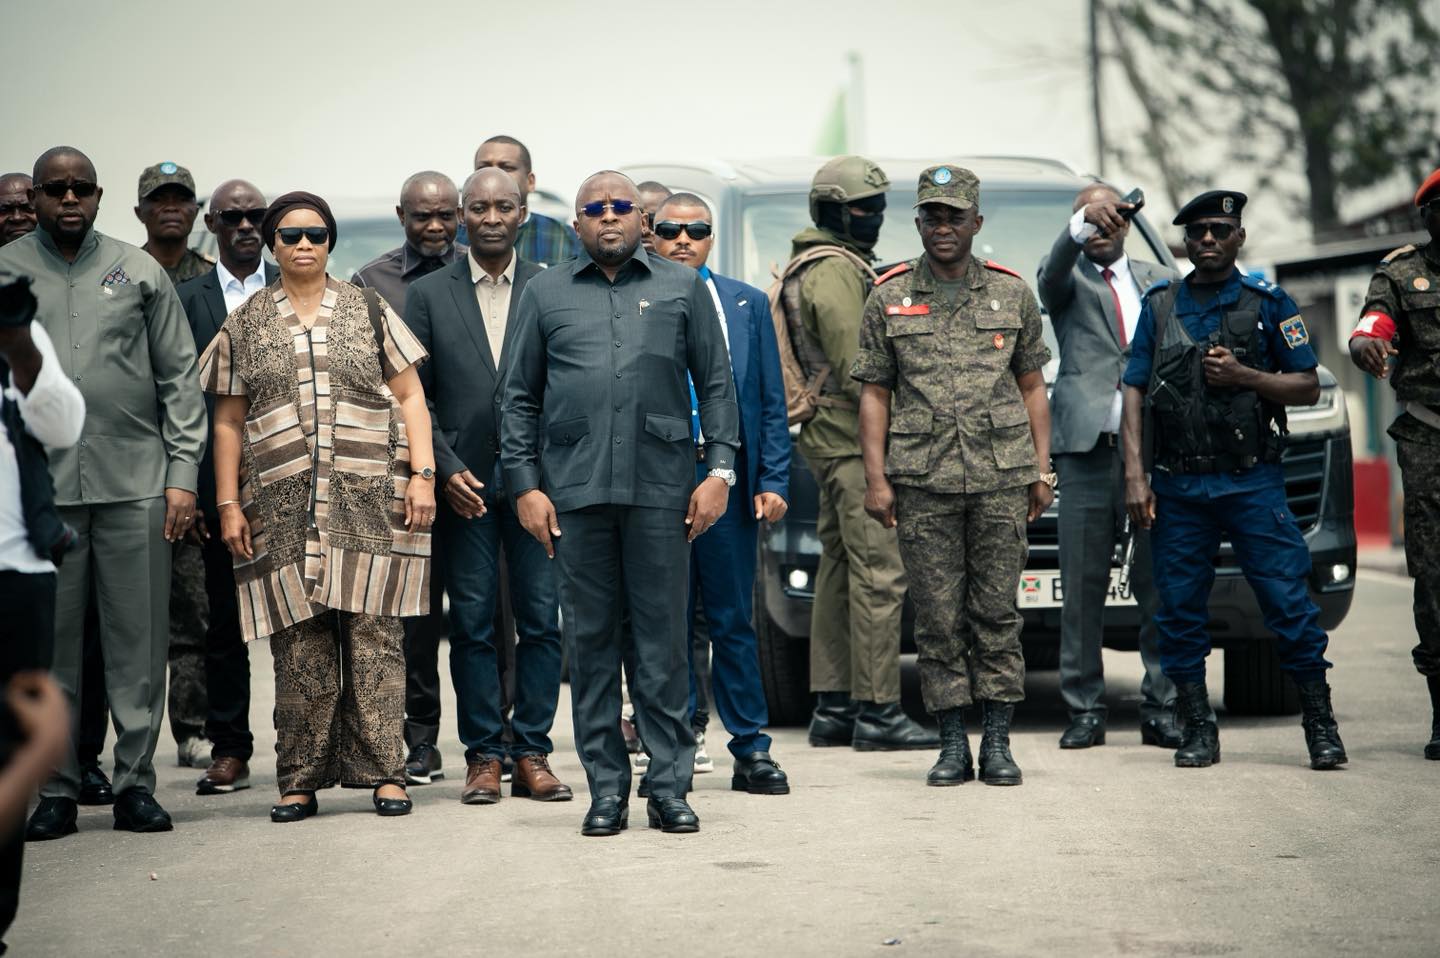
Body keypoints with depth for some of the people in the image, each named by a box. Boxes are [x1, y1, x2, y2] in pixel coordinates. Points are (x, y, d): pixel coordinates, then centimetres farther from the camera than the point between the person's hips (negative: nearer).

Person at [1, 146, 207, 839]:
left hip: (135, 482, 0)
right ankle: (56, 788, 9)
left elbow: (179, 378, 9)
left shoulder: (139, 272, 10)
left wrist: (183, 474, 1)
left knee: (139, 642, 1)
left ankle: (136, 782, 8)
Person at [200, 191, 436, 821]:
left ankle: (382, 772, 1)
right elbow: (228, 422, 13)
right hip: (284, 506, 1)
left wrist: (422, 474, -1)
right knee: (298, 645, -1)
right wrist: (228, 504, 5)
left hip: (370, 502, 0)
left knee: (374, 638, -3)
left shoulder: (368, 312, 11)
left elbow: (410, 396, 10)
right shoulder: (244, 326, 12)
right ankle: (300, 781, 4)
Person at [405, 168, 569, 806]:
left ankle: (532, 752, 8)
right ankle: (483, 755, 9)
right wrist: (445, 468, -6)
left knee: (542, 618, 0)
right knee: (472, 622, 3)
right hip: (462, 482, 0)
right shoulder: (429, 296, 7)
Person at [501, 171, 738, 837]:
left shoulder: (682, 289, 12)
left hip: (661, 486, -1)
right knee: (590, 638, 3)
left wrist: (719, 469, 0)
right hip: (575, 488, 1)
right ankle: (606, 789, 9)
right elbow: (519, 397, 12)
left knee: (663, 638, 0)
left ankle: (669, 787, 5)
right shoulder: (546, 293, 13)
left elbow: (717, 384, 10)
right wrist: (525, 483, 3)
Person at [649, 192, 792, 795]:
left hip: (728, 485, 1)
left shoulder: (748, 305, 10)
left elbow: (772, 402, 10)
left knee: (734, 623, 5)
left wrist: (772, 481, 1)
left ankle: (751, 751, 11)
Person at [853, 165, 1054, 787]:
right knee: (938, 618, 1)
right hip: (922, 481, -1)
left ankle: (997, 744, 8)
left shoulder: (1013, 294, 10)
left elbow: (1032, 386, 13)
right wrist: (876, 479, -2)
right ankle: (952, 746, 8)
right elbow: (874, 393, 6)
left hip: (1002, 478, 1)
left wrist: (1041, 469, 7)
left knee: (997, 614, 2)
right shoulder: (889, 298, 6)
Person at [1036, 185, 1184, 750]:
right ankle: (1084, 711, 6)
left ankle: (1161, 709, 7)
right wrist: (1081, 224, -34)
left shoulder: (1161, 283, 18)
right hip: (1089, 447, -2)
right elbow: (1052, 272, -14)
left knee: (1161, 585, 1)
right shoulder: (1068, 282, 10)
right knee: (1082, 586, 0)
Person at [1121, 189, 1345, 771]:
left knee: (1289, 603, -6)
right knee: (1180, 611, 3)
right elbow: (1135, 392, 8)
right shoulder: (1160, 305, 11)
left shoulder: (1268, 304, 6)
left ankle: (1321, 726, 4)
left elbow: (1308, 388, 5)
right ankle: (1198, 732, 13)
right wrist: (1135, 476, -2)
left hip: (1252, 482, -2)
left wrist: (1243, 376, -11)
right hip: (1177, 485, 2)